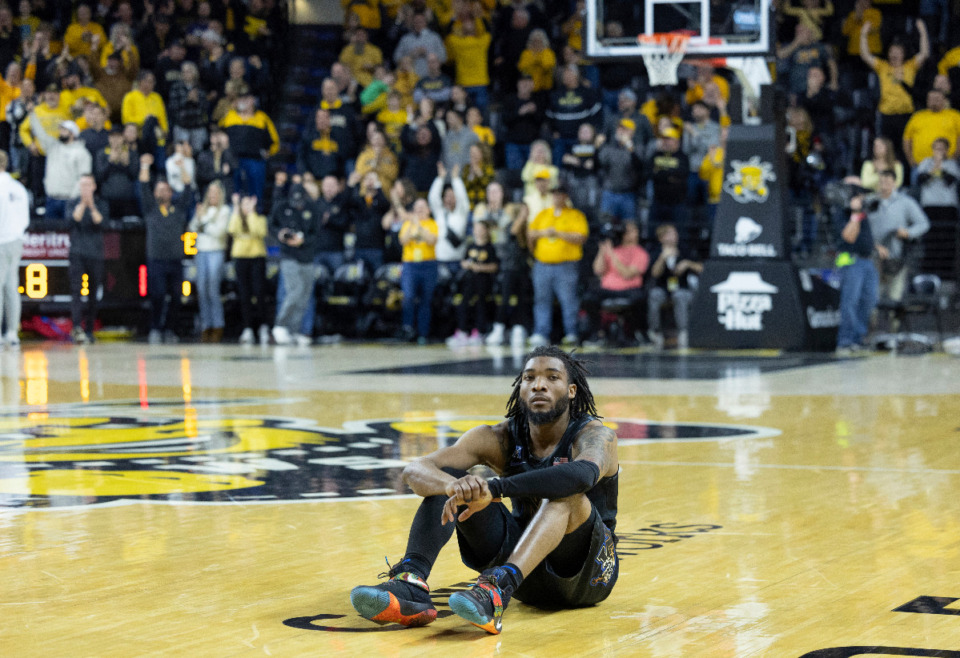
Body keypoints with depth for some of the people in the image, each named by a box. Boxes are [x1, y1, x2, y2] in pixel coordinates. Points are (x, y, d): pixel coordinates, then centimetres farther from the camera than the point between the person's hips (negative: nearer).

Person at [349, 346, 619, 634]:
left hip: (587, 573, -4)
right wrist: (451, 485, -42)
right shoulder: (500, 439, -4)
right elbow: (415, 471, -17)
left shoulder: (595, 435, -15)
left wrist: (495, 489, -50)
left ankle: (497, 592, -58)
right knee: (446, 479, -12)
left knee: (565, 492, -35)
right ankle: (410, 586, -36)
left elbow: (583, 474, -42)